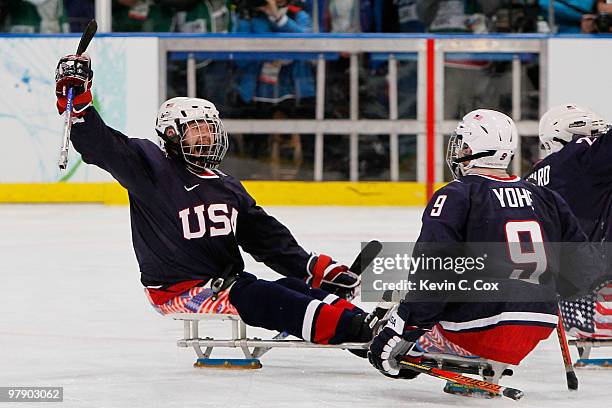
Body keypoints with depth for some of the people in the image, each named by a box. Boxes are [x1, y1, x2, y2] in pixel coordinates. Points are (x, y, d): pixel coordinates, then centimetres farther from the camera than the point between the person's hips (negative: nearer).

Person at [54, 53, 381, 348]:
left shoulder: (228, 187, 17)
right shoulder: (154, 168, -4)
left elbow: (269, 239, 16)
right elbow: (102, 146, -17)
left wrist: (317, 269, 5)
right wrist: (77, 100, -33)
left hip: (226, 282, 8)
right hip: (179, 293, -8)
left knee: (296, 289, -14)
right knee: (266, 300, -28)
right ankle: (359, 330, -45)